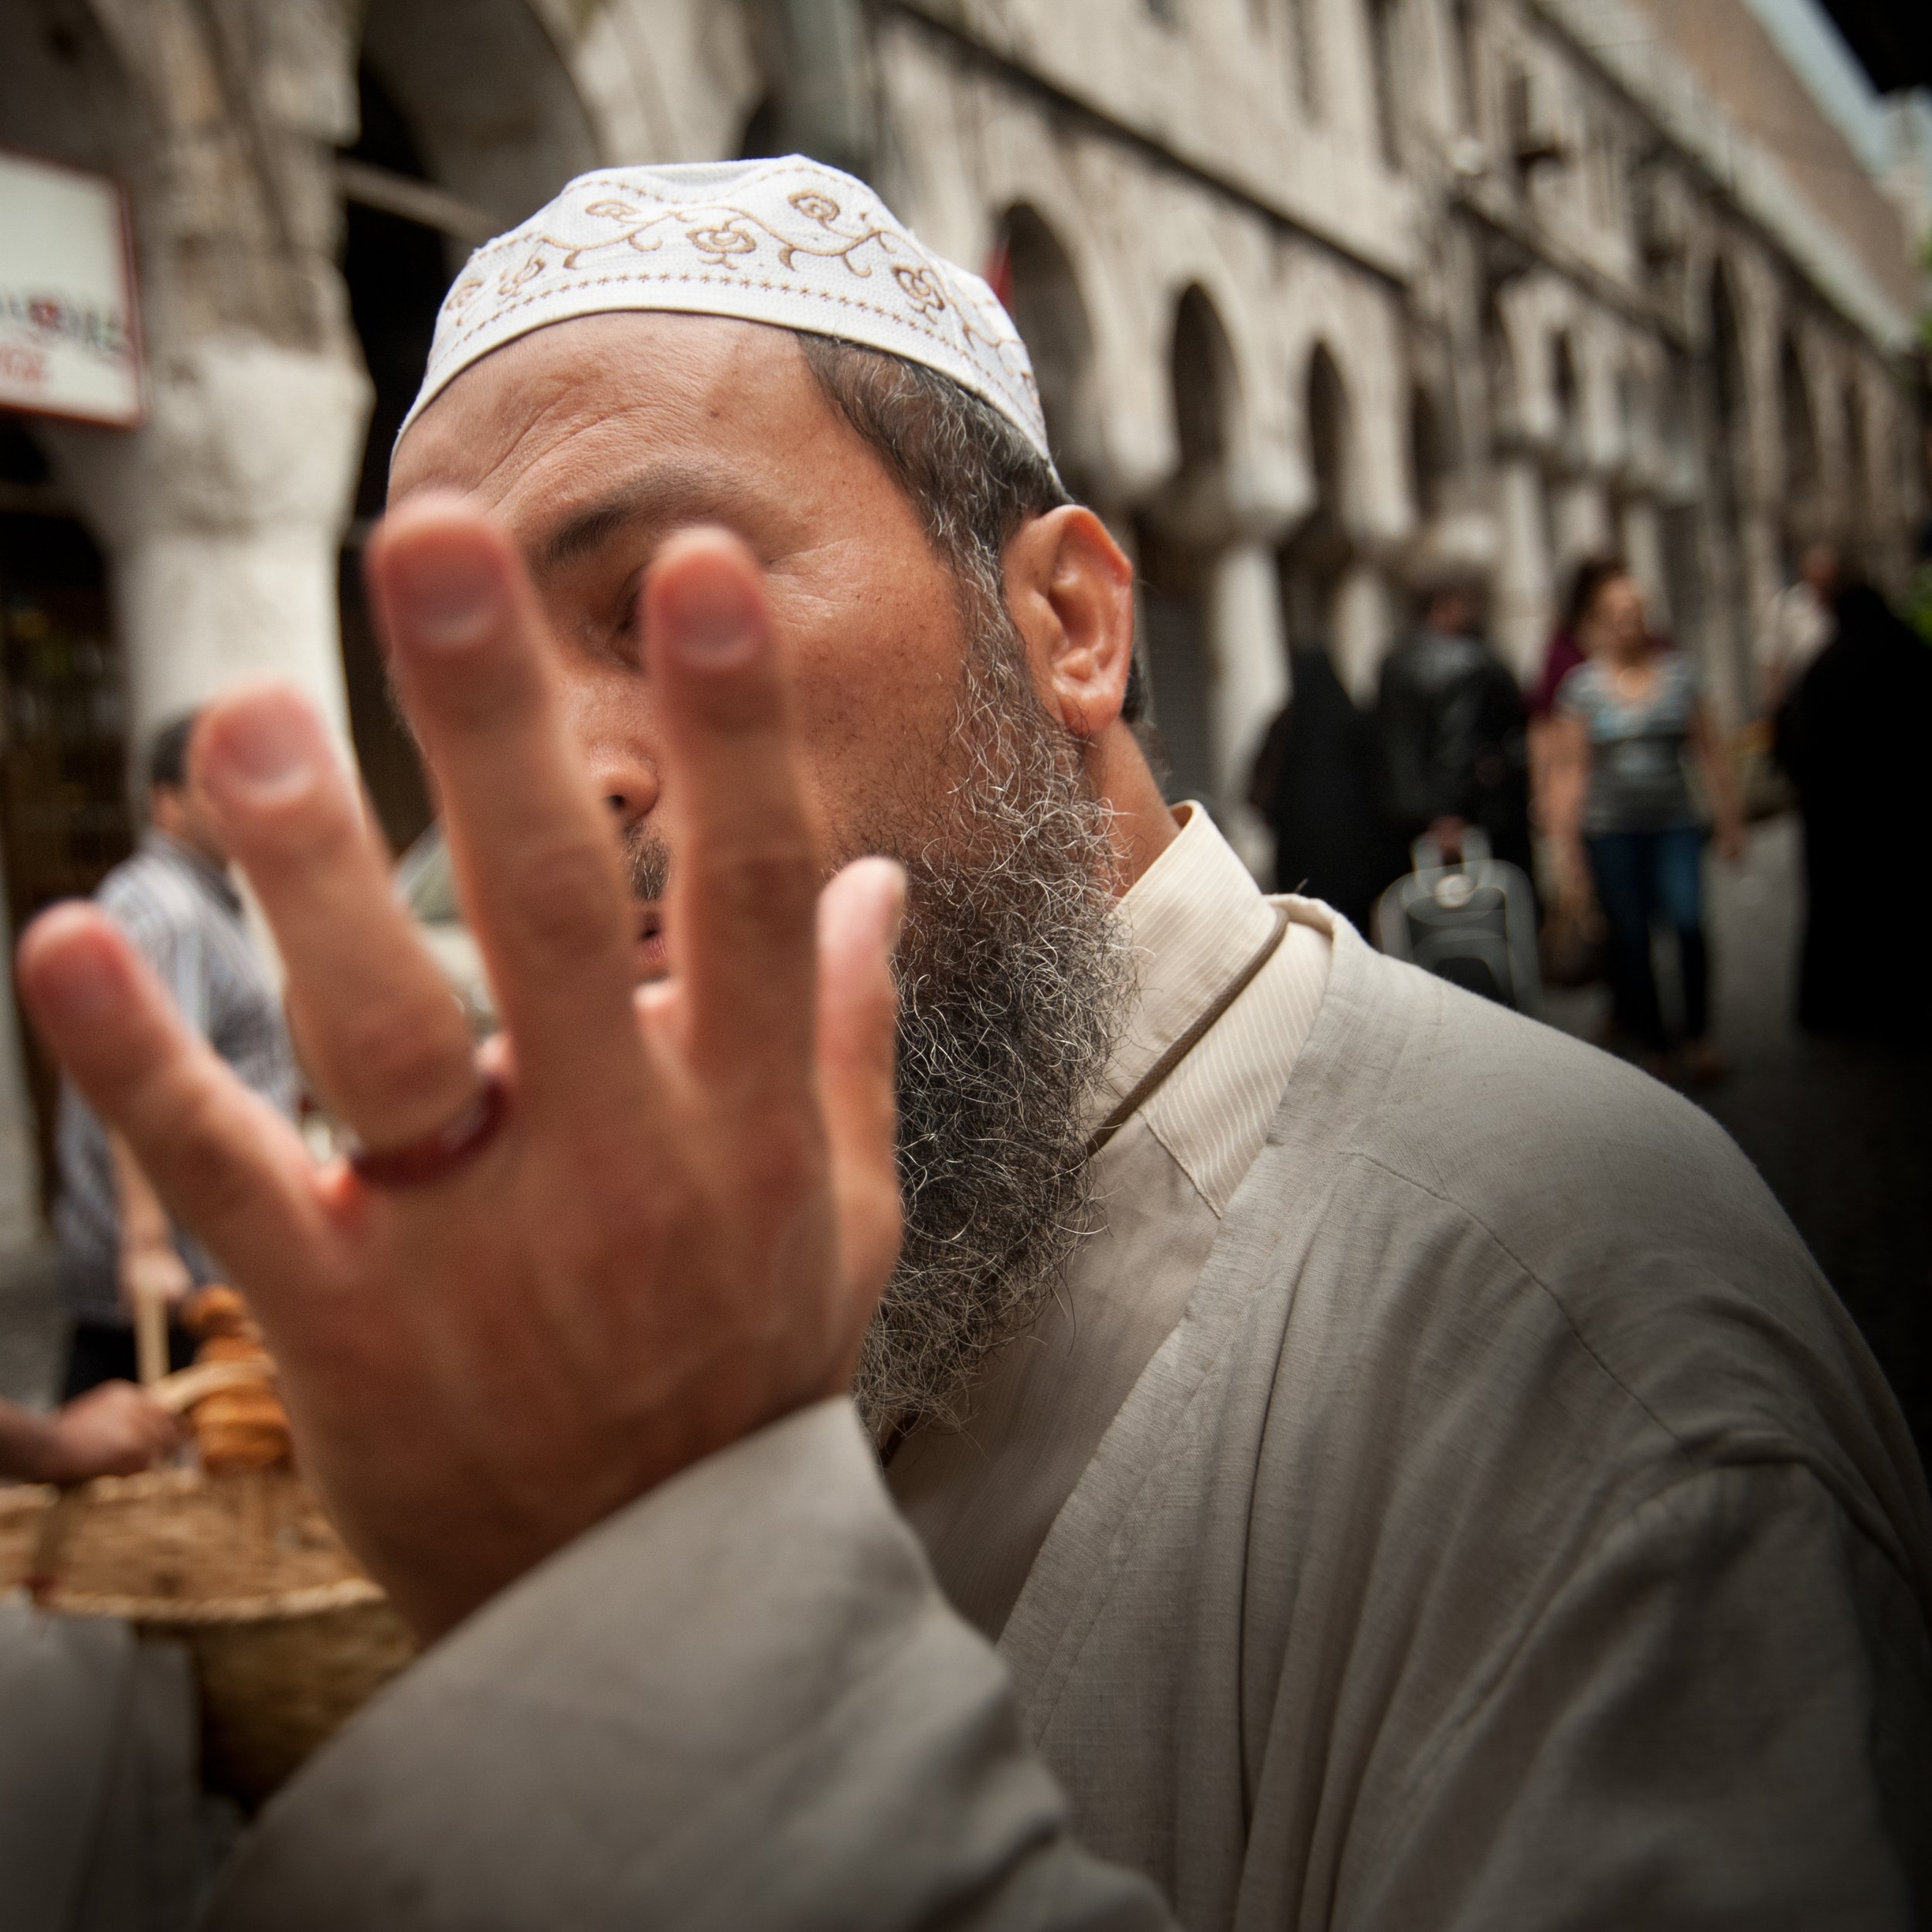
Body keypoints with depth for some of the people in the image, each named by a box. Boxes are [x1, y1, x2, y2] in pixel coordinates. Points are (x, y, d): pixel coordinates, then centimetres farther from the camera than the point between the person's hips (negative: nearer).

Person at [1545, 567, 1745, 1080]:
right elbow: (1566, 771, 1)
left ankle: (1699, 1033, 0)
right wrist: (1566, 846, -2)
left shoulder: (1678, 673, 5)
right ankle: (1651, 1044, 15)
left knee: (1687, 922, -16)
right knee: (1629, 937, 1)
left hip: (1675, 824, 1)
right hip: (1610, 830, -1)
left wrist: (1729, 821, 10)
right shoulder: (1581, 685, 0)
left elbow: (1709, 753, 10)